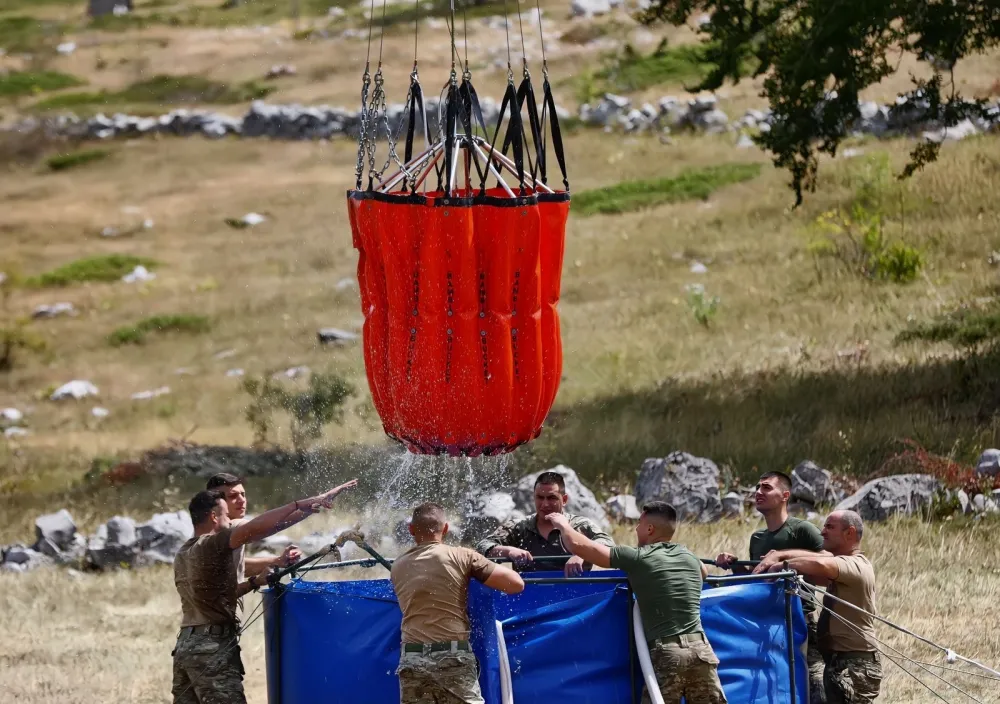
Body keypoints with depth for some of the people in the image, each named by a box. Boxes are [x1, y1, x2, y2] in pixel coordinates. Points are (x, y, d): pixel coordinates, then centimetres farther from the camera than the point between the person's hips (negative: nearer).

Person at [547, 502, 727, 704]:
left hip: (667, 652, -5)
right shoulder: (689, 557, 16)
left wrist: (563, 525, 22)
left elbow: (579, 545, 2)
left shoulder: (637, 558, 0)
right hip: (700, 648, 5)